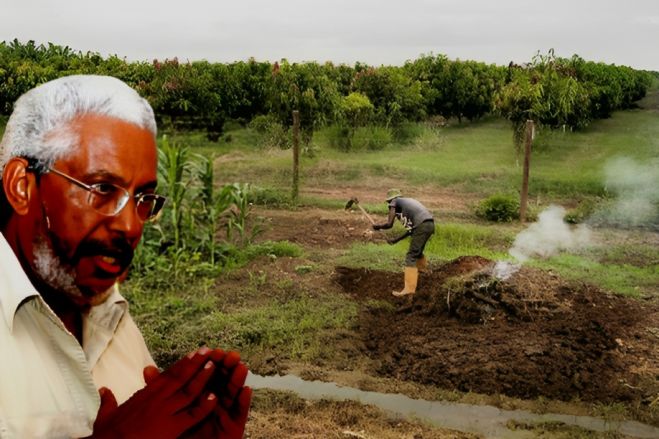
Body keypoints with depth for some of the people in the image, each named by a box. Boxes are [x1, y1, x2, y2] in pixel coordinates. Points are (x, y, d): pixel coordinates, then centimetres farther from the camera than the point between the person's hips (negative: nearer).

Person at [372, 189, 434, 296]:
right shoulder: (408, 201, 31)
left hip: (421, 226, -8)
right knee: (417, 251, 30)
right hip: (430, 224, 8)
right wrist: (395, 240, 32)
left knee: (411, 256, -6)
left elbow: (389, 224, -2)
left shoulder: (394, 203, 10)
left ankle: (409, 288, -12)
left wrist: (378, 226, 17)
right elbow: (411, 229, 28)